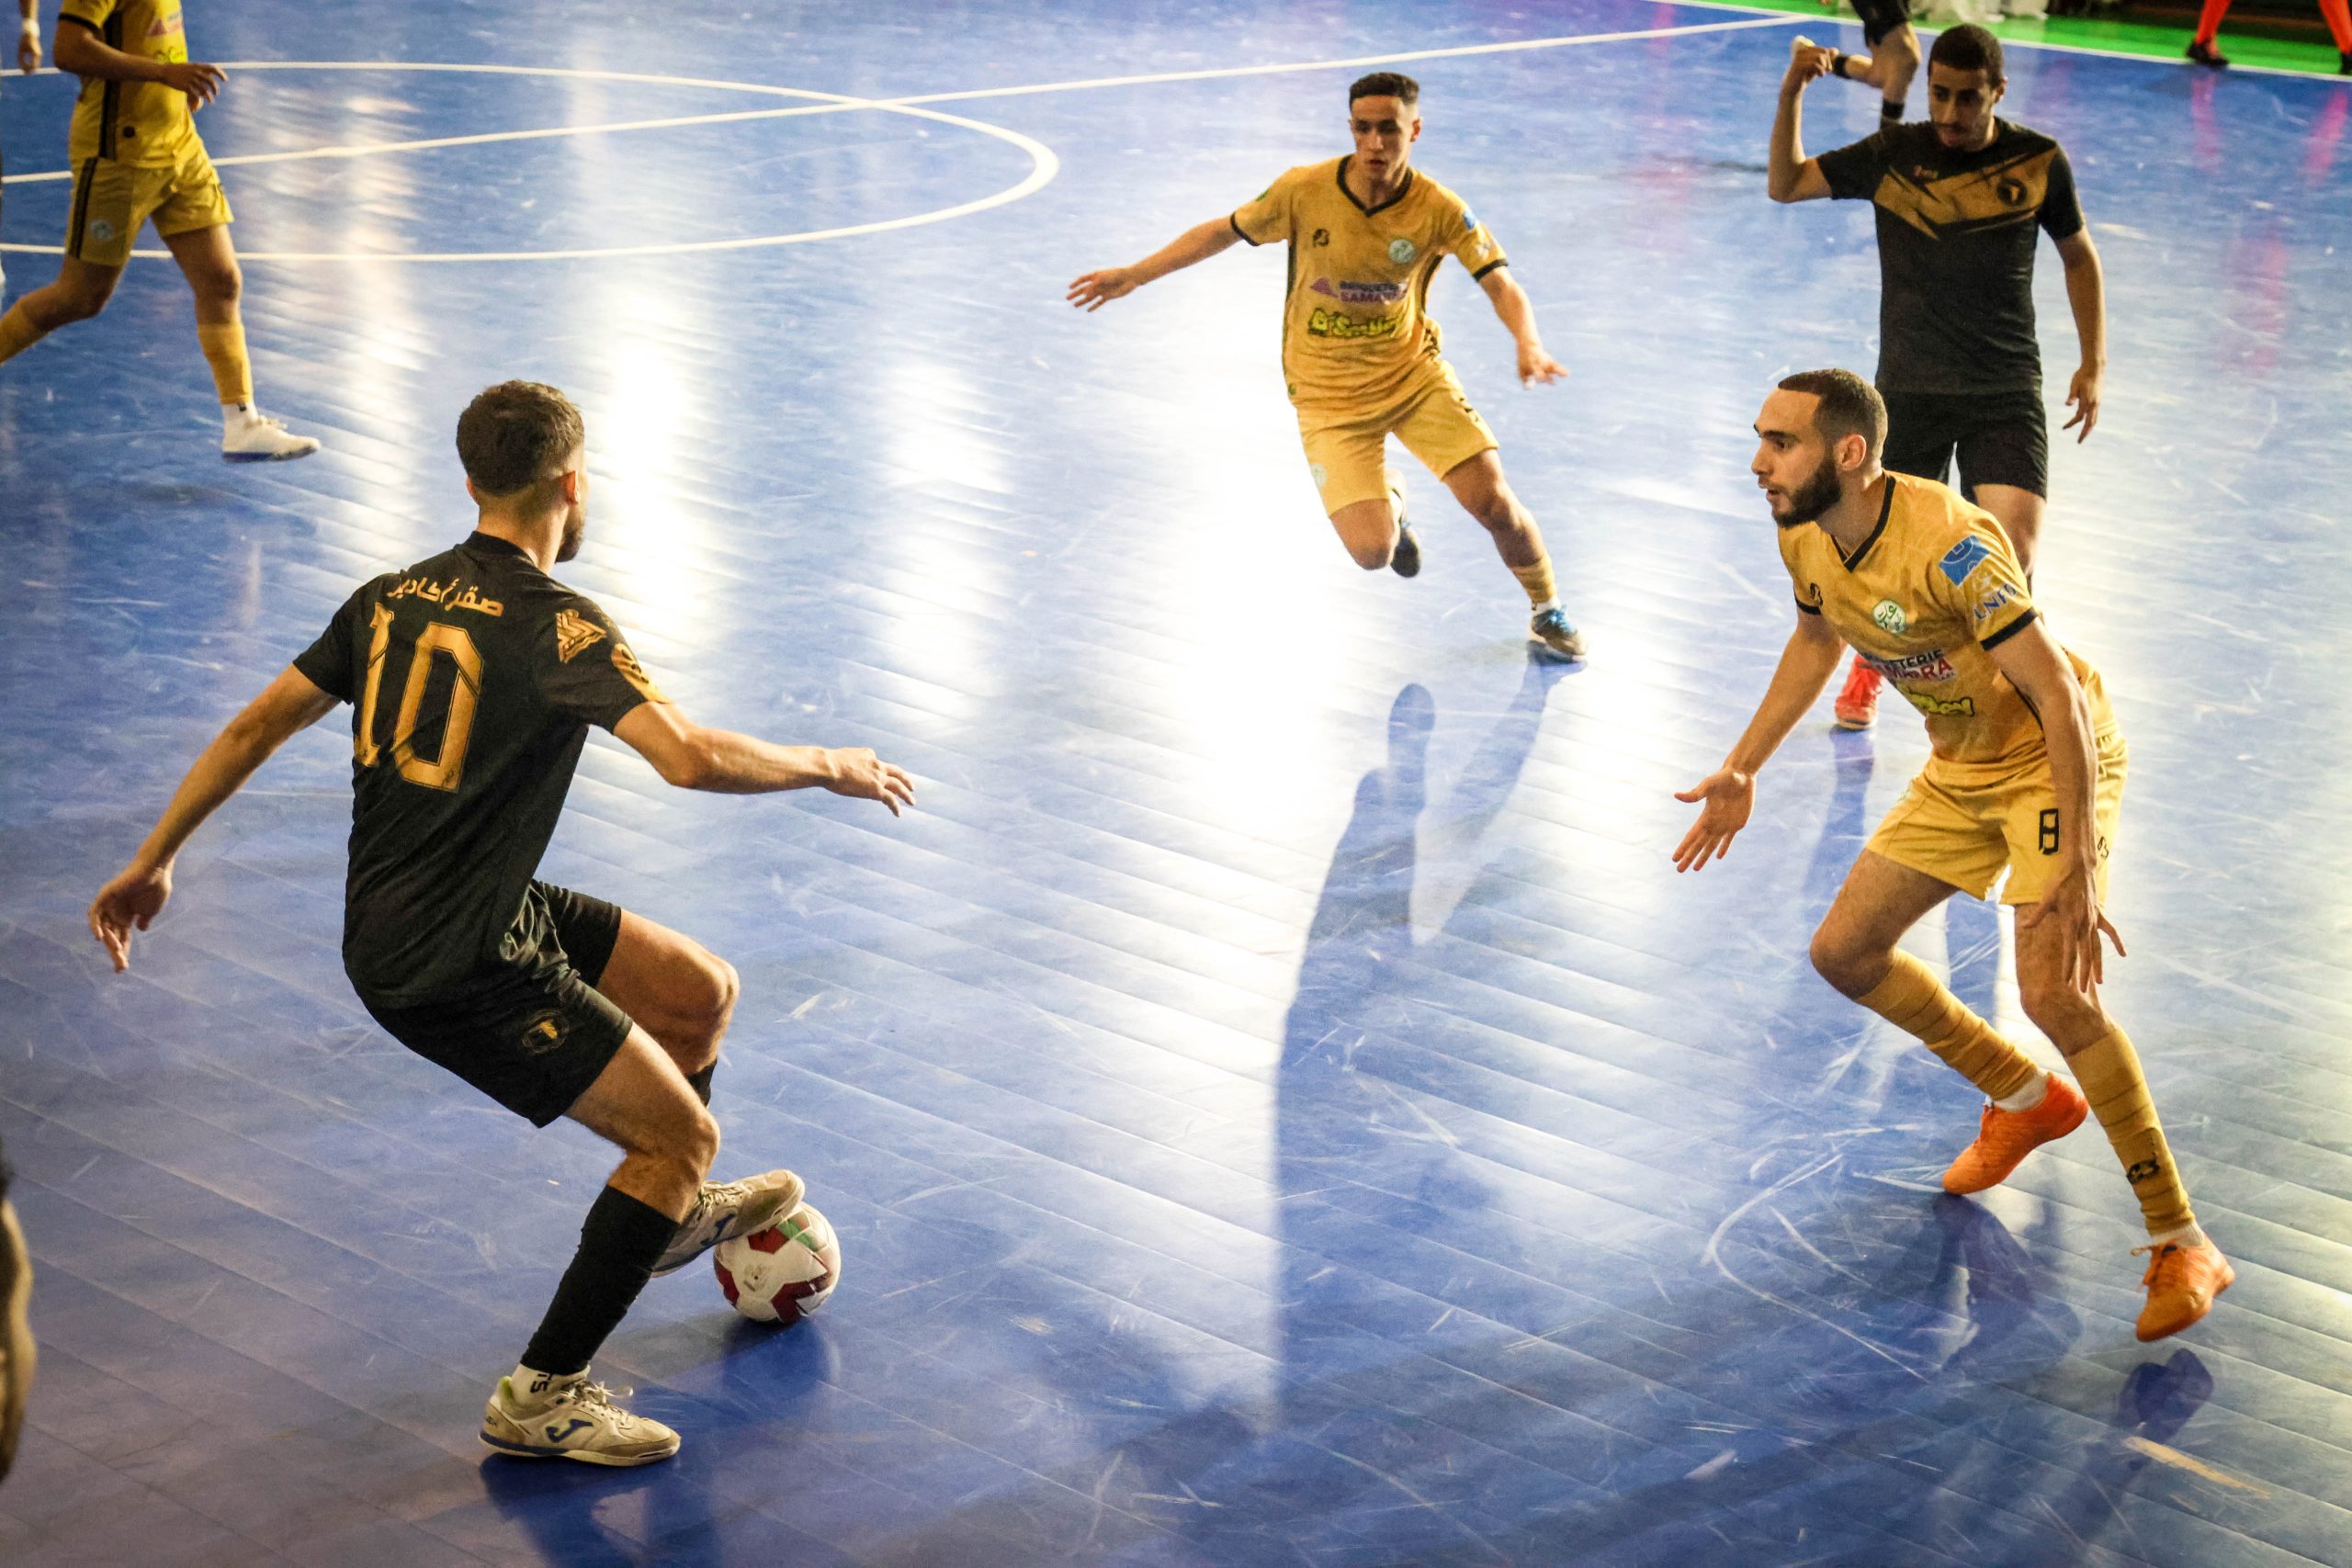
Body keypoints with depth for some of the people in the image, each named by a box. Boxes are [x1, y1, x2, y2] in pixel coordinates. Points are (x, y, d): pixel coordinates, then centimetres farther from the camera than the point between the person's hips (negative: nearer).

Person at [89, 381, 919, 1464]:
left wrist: (153, 862, 20)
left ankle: (670, 1211, 43)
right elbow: (692, 758, -31)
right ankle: (540, 1398, 4)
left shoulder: (392, 597, 6)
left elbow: (253, 730, 10)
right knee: (683, 1133, -1)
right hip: (459, 972, -9)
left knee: (702, 994, 19)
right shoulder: (556, 626, -18)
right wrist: (828, 766, -13)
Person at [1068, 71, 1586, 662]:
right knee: (1372, 550, -17)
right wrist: (1133, 276, -2)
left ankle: (1547, 611, 20)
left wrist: (1528, 345, -35)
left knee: (1492, 501, -12)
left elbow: (1501, 285, -15)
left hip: (1412, 371, 1)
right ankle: (1389, 505, 25)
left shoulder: (1439, 209, -16)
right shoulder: (1304, 191, -16)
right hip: (1329, 394, -1)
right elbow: (1222, 232, -1)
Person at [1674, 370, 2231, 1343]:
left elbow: (2061, 695, -31)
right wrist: (1742, 771, 16)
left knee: (2052, 991, -24)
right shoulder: (1805, 539, -7)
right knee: (1845, 951, 8)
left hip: (2052, 760, -8)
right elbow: (1815, 641, 17)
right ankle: (2028, 1100, 30)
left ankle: (2181, 1244, -13)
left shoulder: (1947, 543, -32)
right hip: (1960, 769, 8)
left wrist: (2078, 873, -35)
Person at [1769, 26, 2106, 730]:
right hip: (1910, 388, 1)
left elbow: (2079, 255, 12)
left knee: (2012, 553, -16)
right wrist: (1793, 91, -12)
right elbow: (1786, 184, 2)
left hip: (2007, 390, -1)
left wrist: (2094, 362, 7)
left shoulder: (2039, 162, -2)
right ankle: (1871, 663, 40)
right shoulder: (1893, 155, -2)